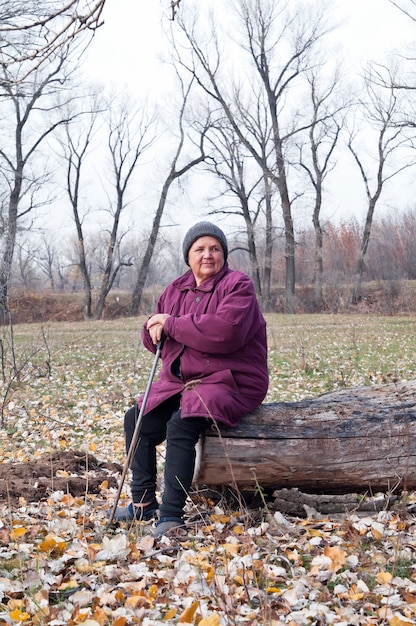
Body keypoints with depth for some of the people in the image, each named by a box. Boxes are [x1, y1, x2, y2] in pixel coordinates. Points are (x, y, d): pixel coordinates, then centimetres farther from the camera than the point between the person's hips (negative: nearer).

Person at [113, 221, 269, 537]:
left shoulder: (238, 285, -11)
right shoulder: (177, 289, 12)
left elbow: (225, 331, -29)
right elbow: (154, 339, 17)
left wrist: (172, 324, -19)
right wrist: (155, 329, -11)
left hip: (228, 380, -9)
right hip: (180, 381, 9)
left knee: (181, 425, -30)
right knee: (137, 420, 6)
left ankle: (172, 515, -26)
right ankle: (143, 503, 17)